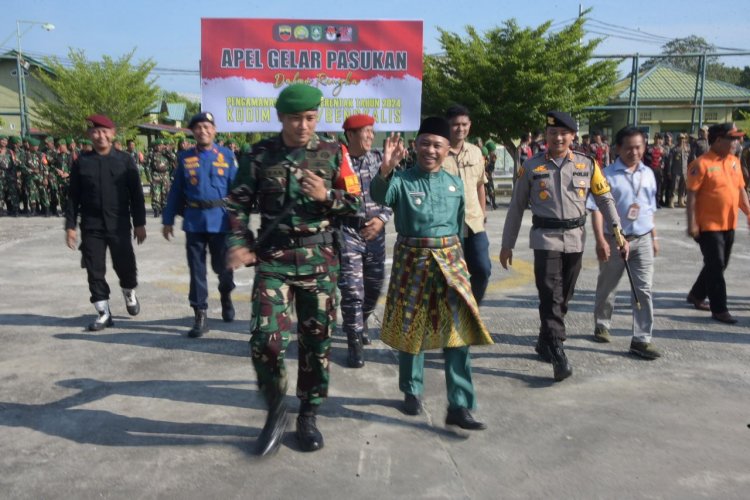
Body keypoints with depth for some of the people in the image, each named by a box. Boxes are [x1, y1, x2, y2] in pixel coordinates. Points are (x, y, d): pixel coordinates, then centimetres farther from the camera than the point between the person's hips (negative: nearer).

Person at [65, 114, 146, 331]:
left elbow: (136, 194, 2)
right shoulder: (81, 162, 3)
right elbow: (73, 196, 6)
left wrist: (139, 223, -2)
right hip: (91, 226, 1)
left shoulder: (124, 160, 1)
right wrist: (70, 225, 1)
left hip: (119, 225, -1)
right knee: (95, 272, 3)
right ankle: (104, 313, 15)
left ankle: (129, 292, 34)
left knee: (125, 265, 2)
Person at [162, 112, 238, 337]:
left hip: (220, 219, -1)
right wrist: (168, 220, 6)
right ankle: (201, 316, 12)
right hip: (194, 220, 1)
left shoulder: (227, 156, 1)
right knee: (197, 269, 4)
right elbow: (176, 191, 7)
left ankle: (226, 295, 39)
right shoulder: (184, 157, 4)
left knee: (223, 266, 8)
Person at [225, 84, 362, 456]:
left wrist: (327, 197, -14)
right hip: (273, 259, -1)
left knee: (317, 341, 7)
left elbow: (356, 204, 4)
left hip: (319, 260, 1)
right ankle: (275, 409, 15)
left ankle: (308, 416, 26)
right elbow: (238, 203, 5)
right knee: (266, 339, -11)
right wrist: (238, 244, -10)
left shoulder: (333, 154, 2)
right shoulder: (260, 155, 1)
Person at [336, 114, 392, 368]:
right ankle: (354, 343, 6)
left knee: (375, 284, 15)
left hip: (374, 230, 5)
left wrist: (381, 219, -8)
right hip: (348, 230, -4)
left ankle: (360, 322, 42)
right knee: (352, 288, -7)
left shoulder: (379, 158, 4)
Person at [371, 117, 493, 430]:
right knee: (410, 329, 11)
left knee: (459, 331, -6)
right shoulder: (402, 181, -6)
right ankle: (412, 391, 32)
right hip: (412, 260, -2)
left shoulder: (455, 184, 7)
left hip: (449, 260, 2)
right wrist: (385, 169, -46)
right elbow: (379, 196, -28)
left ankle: (459, 407, 0)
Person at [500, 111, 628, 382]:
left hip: (575, 238, 3)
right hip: (545, 238, -3)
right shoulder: (531, 166, 0)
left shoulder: (587, 164, 4)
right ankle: (558, 354, -10)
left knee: (564, 296, 12)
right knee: (551, 296, -11)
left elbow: (605, 199, 9)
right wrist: (507, 244, 3)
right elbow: (516, 207, 4)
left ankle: (545, 342, 31)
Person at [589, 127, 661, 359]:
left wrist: (654, 237, 17)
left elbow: (650, 209, 17)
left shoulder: (648, 174, 9)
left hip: (642, 240, 4)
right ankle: (601, 325, 35)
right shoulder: (608, 175, -8)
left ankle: (642, 339, 2)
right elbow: (596, 208, -13)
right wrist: (600, 240, -20)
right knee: (607, 287, 12)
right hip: (615, 239, -3)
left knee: (643, 289, -2)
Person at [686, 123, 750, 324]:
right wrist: (692, 224, -18)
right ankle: (719, 309, 4)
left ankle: (696, 295, 33)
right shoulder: (701, 163, -13)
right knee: (715, 266, -4)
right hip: (709, 225, -8)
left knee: (720, 265, 16)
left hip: (729, 224, 8)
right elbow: (691, 195, -15)